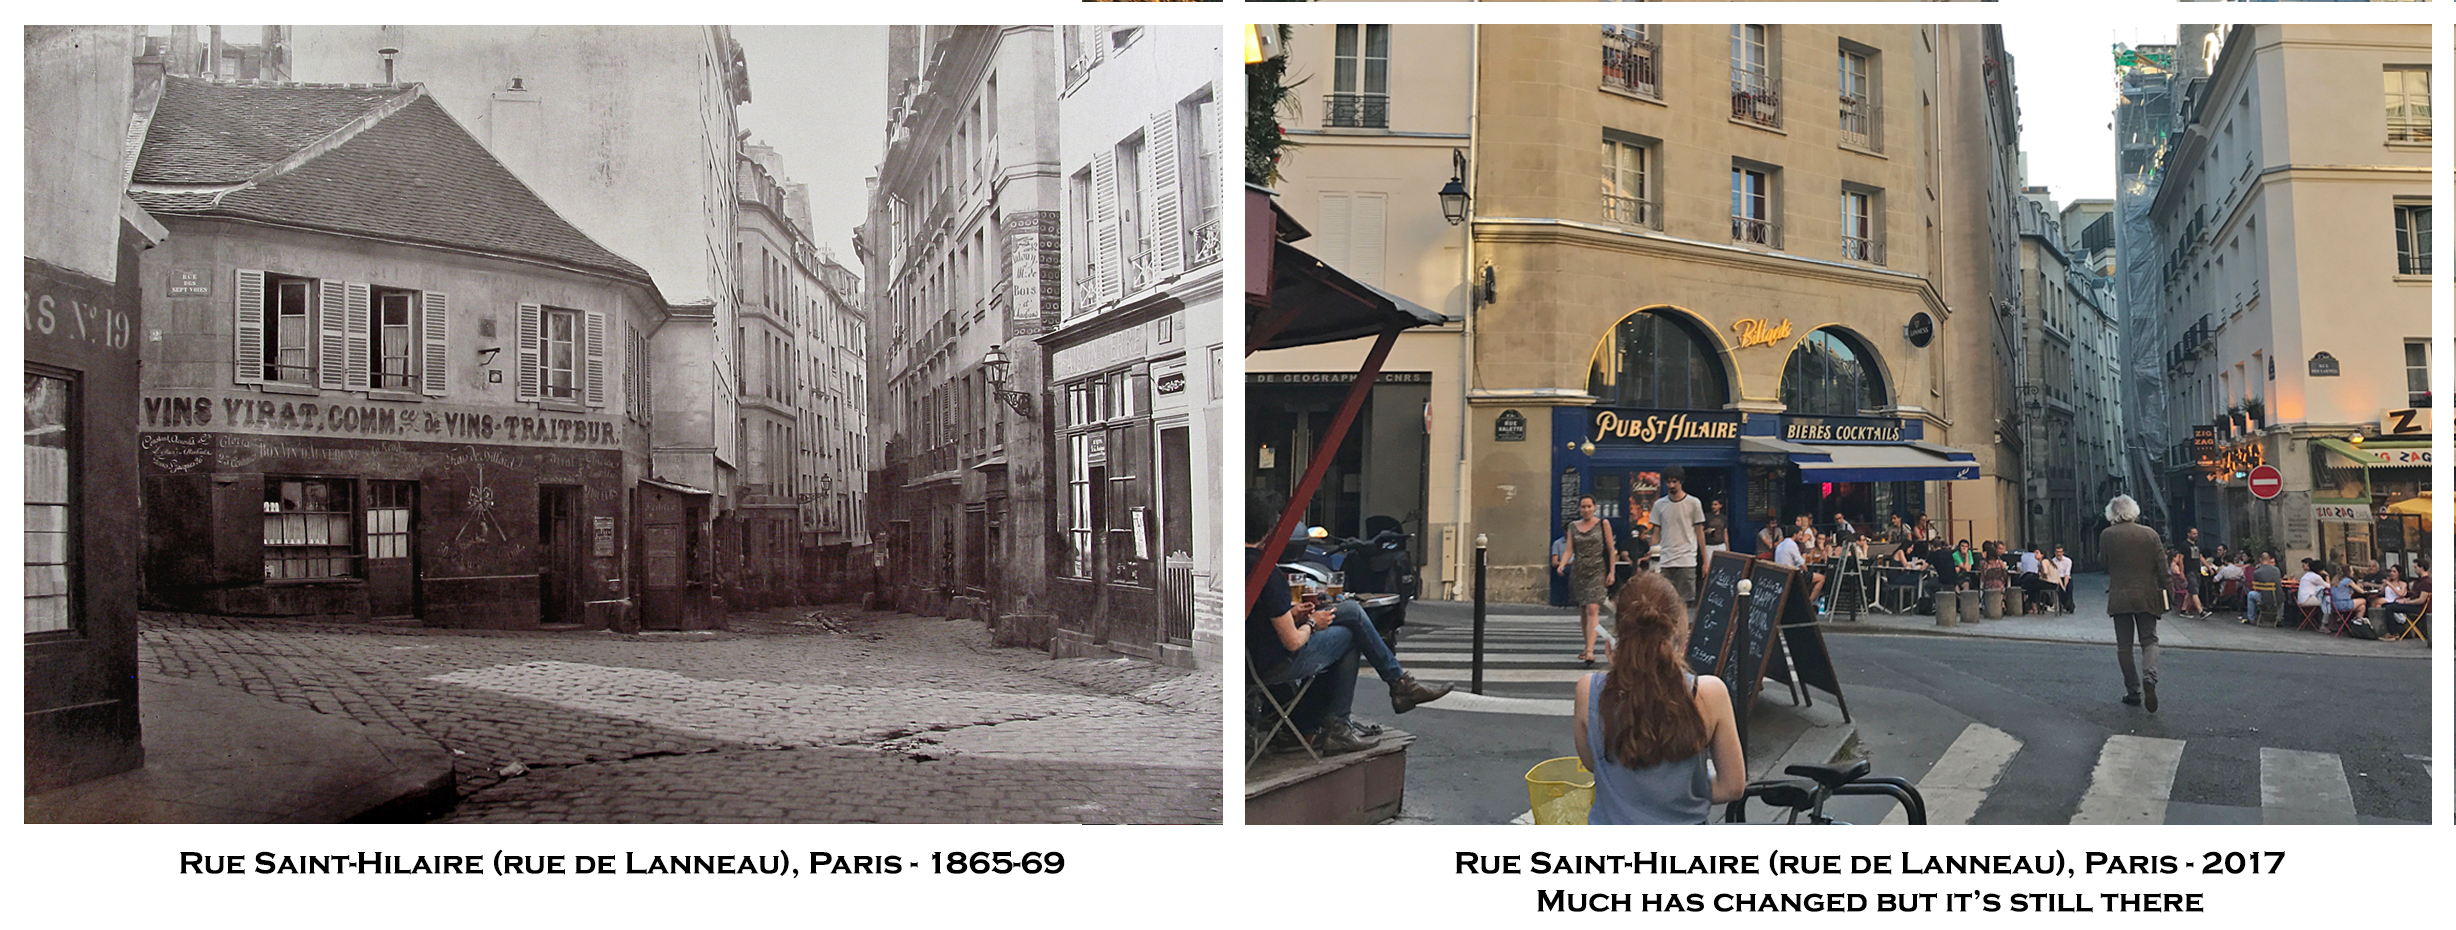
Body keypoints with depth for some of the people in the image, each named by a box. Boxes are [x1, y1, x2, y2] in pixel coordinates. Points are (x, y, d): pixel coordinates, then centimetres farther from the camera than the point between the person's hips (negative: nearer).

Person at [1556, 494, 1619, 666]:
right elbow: (1569, 550, 6)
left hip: (1597, 571, -4)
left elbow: (1611, 550, 3)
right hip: (1579, 572, 4)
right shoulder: (1573, 526, 10)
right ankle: (1588, 647, 23)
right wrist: (1561, 565, -13)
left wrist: (1611, 572, -2)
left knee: (1592, 609, -17)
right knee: (1583, 611, 10)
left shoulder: (1602, 524, 2)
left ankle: (1590, 651, -25)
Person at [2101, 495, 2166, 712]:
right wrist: (2164, 595, 10)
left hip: (2119, 597, -1)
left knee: (2124, 646, 7)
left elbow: (2103, 564, 3)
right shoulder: (2150, 534, -1)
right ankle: (2149, 677, -20)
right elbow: (2161, 566, 2)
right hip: (2147, 596, 1)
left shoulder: (2107, 535, -6)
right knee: (2149, 640, 7)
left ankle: (2133, 692, 7)